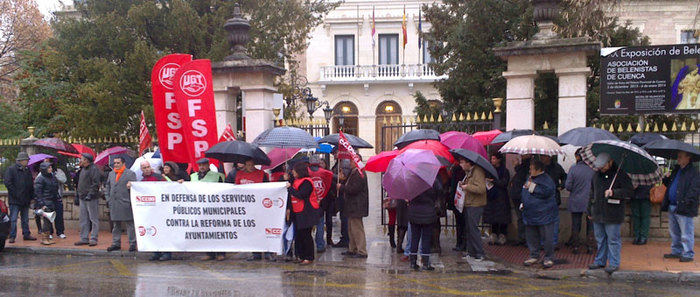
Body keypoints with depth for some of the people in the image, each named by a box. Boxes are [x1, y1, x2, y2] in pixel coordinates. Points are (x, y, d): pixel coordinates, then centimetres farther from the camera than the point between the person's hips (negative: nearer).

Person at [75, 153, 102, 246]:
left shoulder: (94, 169, -12)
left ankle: (93, 239, -1)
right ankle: (84, 238, 17)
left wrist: (90, 194, -22)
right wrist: (79, 194, 20)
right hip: (83, 198, 10)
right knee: (83, 220, 11)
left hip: (91, 199, -10)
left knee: (93, 219, -4)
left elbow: (96, 183, -18)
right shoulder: (83, 169, 18)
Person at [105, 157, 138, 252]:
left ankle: (132, 244, 4)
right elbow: (107, 187, 20)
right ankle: (116, 244, 20)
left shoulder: (130, 174, -1)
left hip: (126, 204, -5)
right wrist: (108, 199, 11)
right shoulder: (111, 174, 16)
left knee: (130, 225, -1)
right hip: (114, 205, 5)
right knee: (116, 225, 12)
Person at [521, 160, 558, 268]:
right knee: (531, 237, 12)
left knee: (547, 238, -3)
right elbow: (524, 193, 29)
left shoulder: (546, 180, -10)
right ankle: (534, 256, 25)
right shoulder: (530, 179, 16)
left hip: (544, 216, -8)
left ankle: (549, 258, 9)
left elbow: (546, 191, -27)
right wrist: (524, 203, 17)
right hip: (531, 215, 8)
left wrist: (532, 186, -19)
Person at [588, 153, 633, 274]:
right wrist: (590, 211, 21)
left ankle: (614, 263, 8)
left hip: (612, 215, -6)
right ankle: (600, 261, 25)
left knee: (613, 240, -1)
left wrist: (613, 192, -25)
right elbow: (592, 193, 21)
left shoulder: (620, 175, -7)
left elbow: (629, 191, -13)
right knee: (600, 240, 14)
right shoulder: (596, 175, 12)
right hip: (597, 214, 6)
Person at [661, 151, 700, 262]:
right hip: (672, 207, 9)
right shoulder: (676, 170, 17)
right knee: (674, 232, 16)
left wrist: (686, 202, -22)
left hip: (684, 209, -8)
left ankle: (688, 254, 4)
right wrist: (667, 179, 6)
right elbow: (669, 184, 27)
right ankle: (676, 252, 27)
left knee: (686, 234, -3)